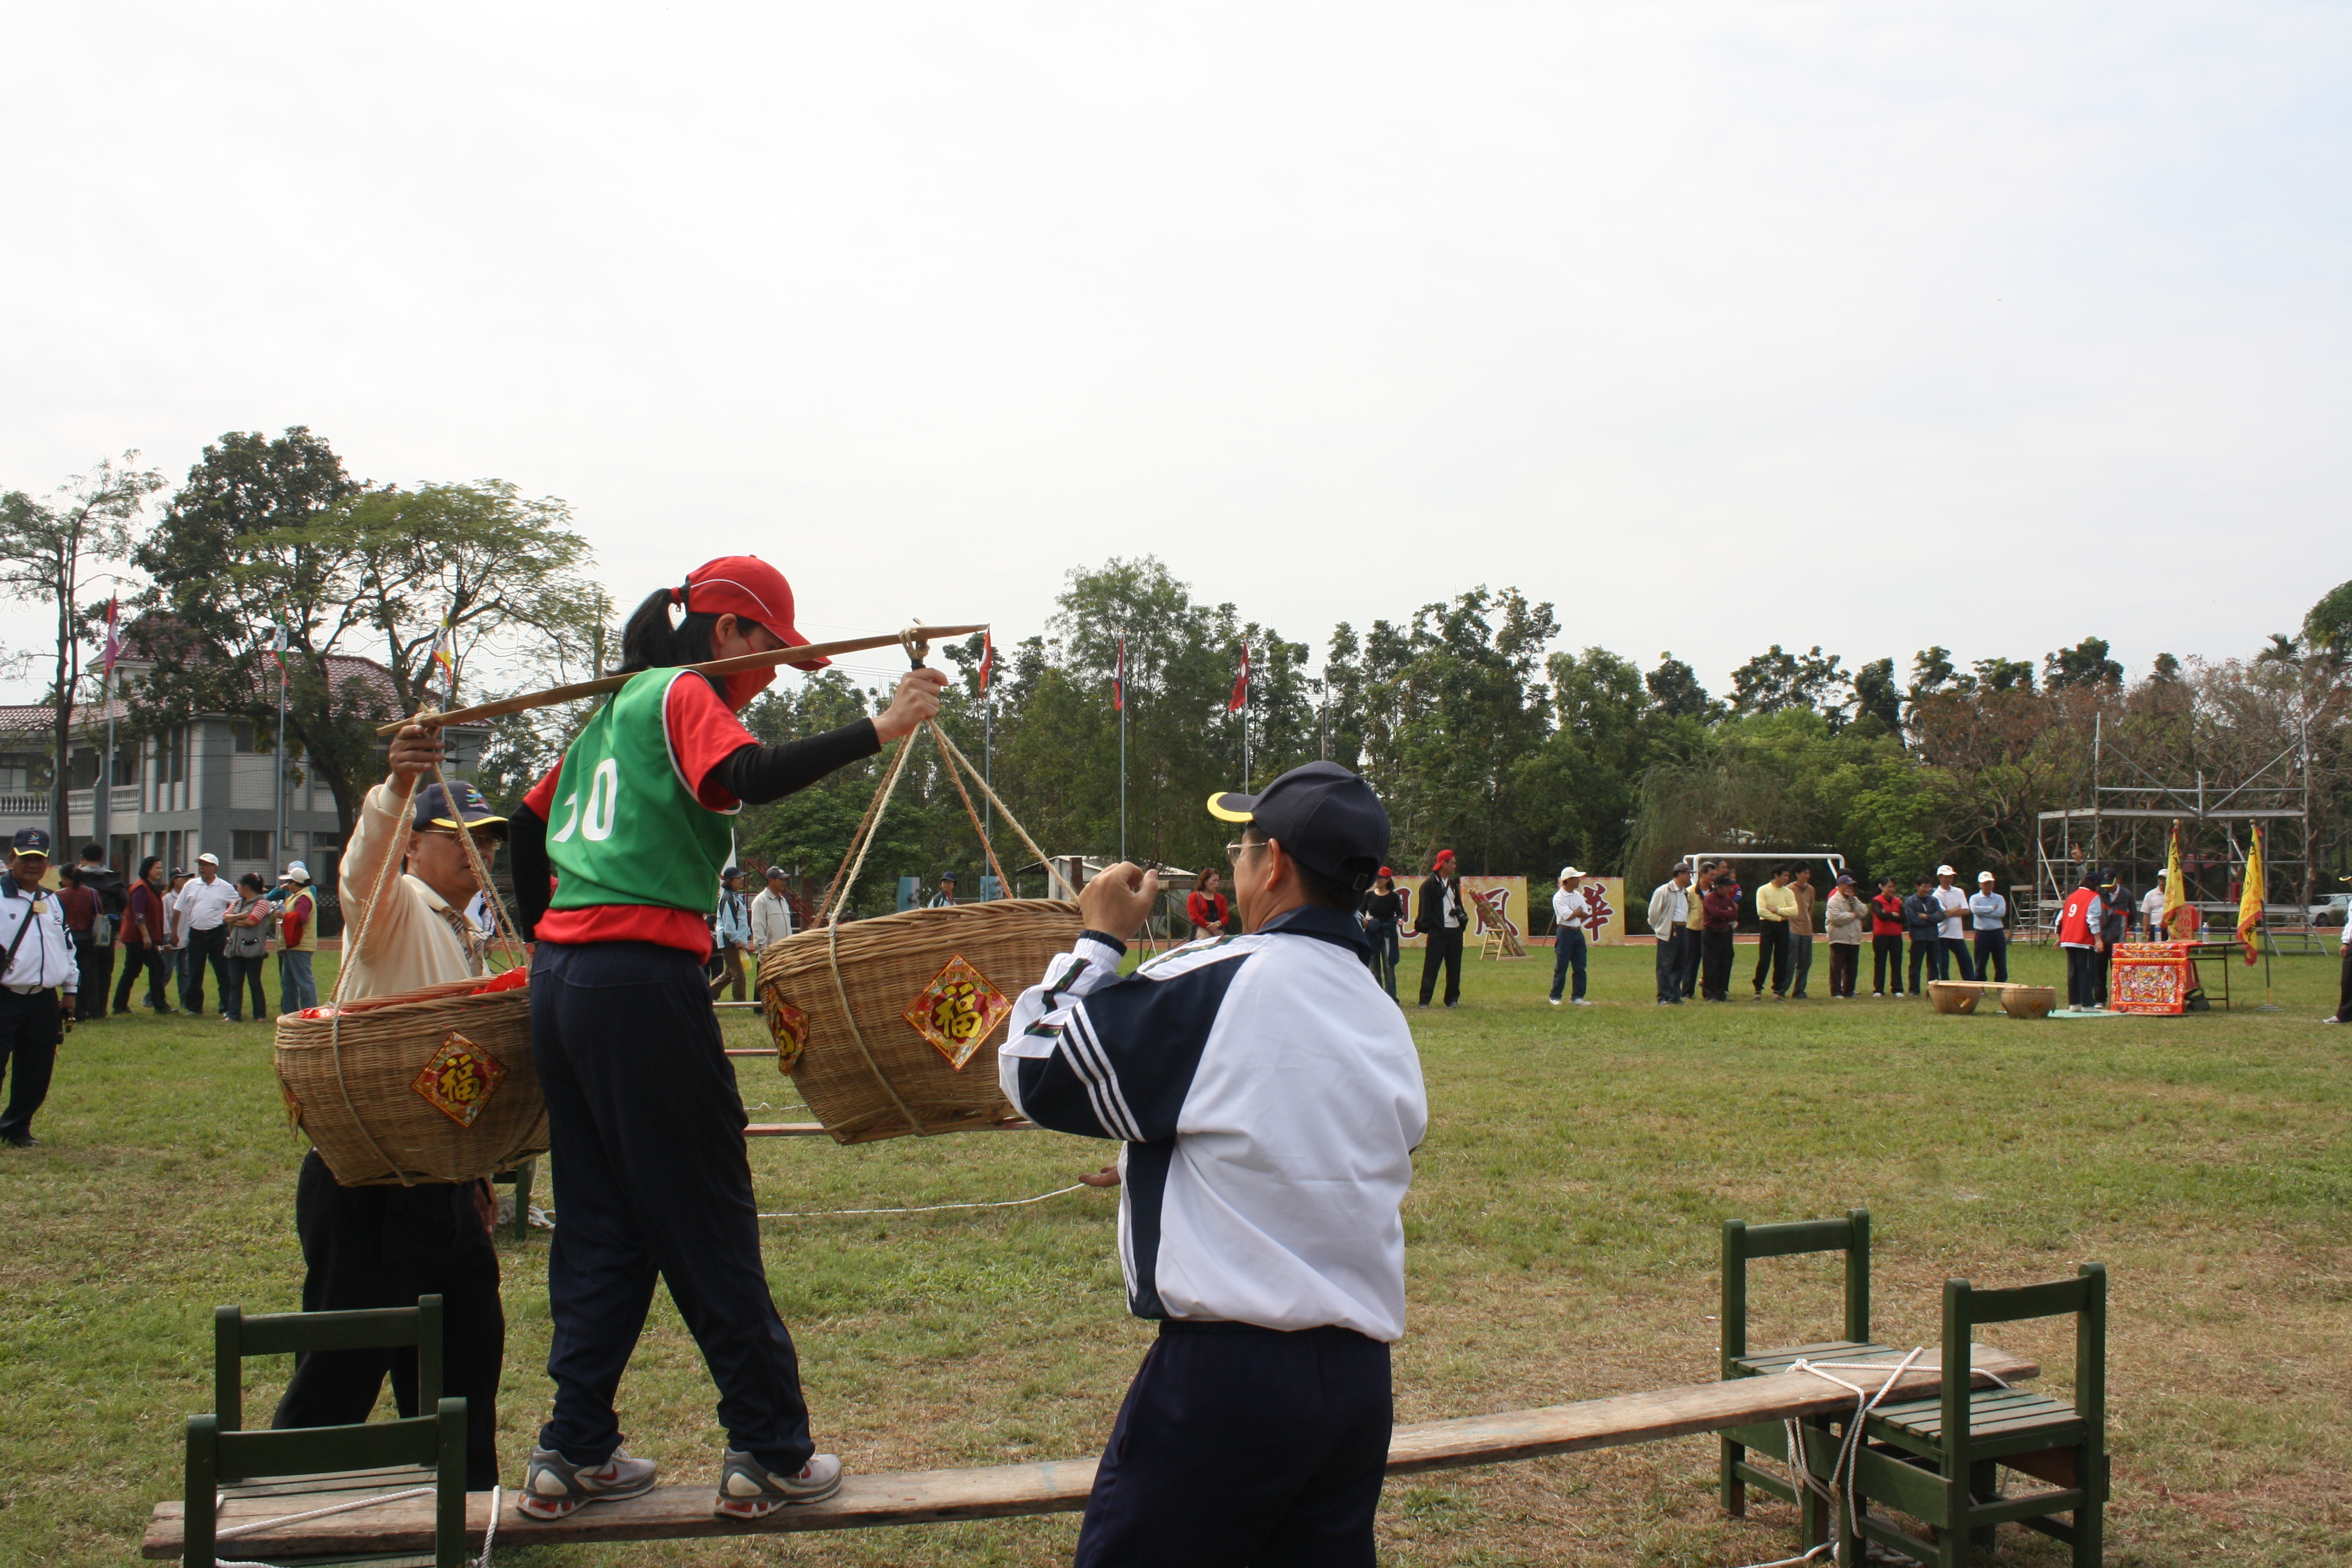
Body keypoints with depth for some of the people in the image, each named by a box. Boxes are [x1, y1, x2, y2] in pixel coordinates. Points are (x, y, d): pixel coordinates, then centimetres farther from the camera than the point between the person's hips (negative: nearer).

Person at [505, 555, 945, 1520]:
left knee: (599, 1224, 14)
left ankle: (572, 1452, 16)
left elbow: (530, 824, 25)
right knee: (709, 1227, -2)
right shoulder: (684, 697, -4)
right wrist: (877, 730, -28)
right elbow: (742, 779, -25)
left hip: (562, 978, 9)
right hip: (644, 980, -9)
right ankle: (770, 1455, 6)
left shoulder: (615, 709, 21)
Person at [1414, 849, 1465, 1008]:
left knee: (1454, 968, 8)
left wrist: (1462, 916, 10)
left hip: (1455, 930, 7)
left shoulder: (1453, 883, 17)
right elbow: (1425, 908, -9)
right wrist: (1427, 927, -15)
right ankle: (1424, 1000, -2)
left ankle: (1452, 999, 15)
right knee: (1431, 967, -5)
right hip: (1438, 931, -7)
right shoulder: (1430, 884, -6)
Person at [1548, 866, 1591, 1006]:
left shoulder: (1578, 895, 11)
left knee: (1580, 967, 6)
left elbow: (1585, 914, 6)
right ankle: (1555, 997, 6)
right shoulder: (1559, 897, -12)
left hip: (1578, 933, 7)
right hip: (1565, 933, -7)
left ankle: (1577, 996, 12)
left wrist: (1575, 913, -12)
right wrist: (1579, 911, -3)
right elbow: (1568, 916, -20)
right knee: (1561, 967, -2)